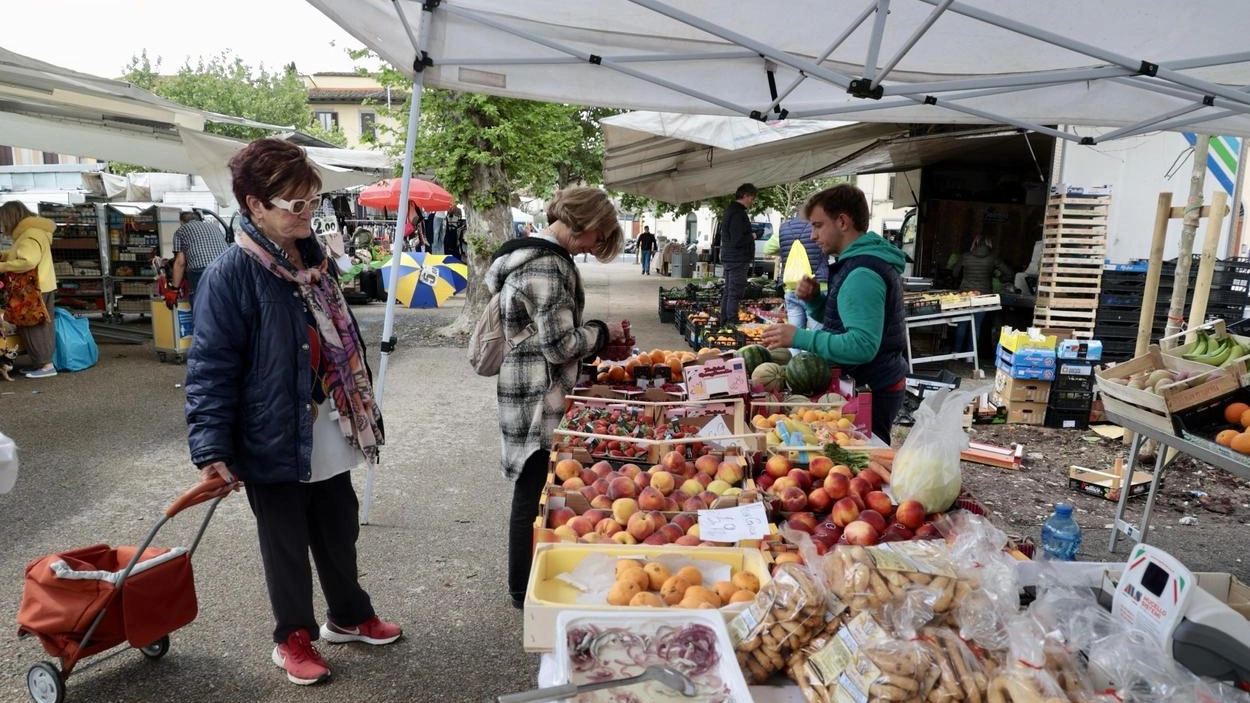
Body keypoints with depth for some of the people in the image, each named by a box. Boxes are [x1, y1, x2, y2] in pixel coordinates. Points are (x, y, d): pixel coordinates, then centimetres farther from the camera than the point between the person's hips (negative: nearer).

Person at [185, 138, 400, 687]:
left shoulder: (311, 255, 5)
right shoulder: (230, 274, -18)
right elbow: (210, 366, -17)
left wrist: (361, 408, 19)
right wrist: (212, 449, -22)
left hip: (329, 435, 7)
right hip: (274, 441, -6)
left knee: (340, 532, 20)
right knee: (286, 545, 13)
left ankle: (349, 616, 41)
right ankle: (292, 637, 35)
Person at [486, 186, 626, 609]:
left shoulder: (539, 254, 14)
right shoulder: (546, 265, -20)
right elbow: (561, 343, -20)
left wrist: (595, 338, 12)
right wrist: (603, 334, -5)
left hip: (535, 392, 11)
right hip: (539, 398, -11)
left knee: (536, 487, 18)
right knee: (536, 490, 1)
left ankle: (528, 581, 32)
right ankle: (525, 590, 16)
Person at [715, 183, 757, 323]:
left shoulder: (729, 211, 15)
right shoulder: (738, 213, -18)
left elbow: (721, 234, 25)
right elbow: (738, 241, -23)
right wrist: (752, 237, -9)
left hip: (729, 258, 11)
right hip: (738, 260, -10)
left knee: (728, 292, 15)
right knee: (735, 294, -9)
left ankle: (724, 323, 21)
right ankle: (732, 324, -8)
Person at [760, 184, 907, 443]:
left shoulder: (862, 274, -21)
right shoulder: (866, 261, 12)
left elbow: (862, 345, -29)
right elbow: (843, 319, 20)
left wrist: (799, 338, -28)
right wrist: (814, 300, 1)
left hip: (871, 392, -10)